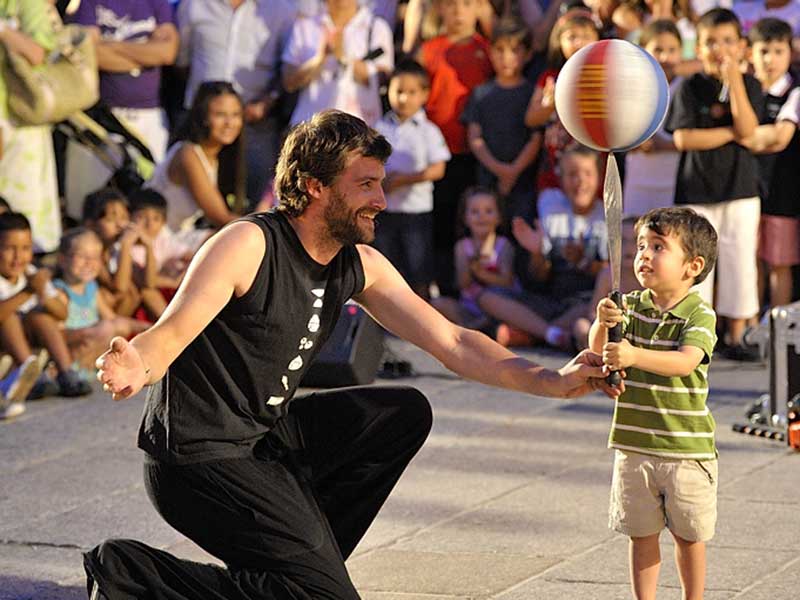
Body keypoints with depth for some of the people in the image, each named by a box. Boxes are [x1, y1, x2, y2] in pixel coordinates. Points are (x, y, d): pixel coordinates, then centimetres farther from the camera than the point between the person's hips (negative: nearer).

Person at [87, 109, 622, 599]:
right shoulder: (248, 246, -18)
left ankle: (302, 553, 8)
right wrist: (136, 367, -49)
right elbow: (168, 336, -24)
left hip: (267, 435, 9)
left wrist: (551, 381, -5)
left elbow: (452, 342, 6)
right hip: (200, 455, -9)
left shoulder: (360, 266, 5)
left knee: (407, 413, 7)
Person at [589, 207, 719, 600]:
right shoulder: (631, 306, 3)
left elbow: (685, 361, -27)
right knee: (641, 534, 9)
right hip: (635, 446, 3)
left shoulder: (700, 315, -11)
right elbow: (599, 351, -6)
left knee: (688, 536, 9)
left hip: (687, 449, -3)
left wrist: (635, 355, -43)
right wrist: (602, 325, -29)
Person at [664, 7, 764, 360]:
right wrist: (732, 133, -11)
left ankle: (735, 337, 10)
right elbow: (683, 139, -12)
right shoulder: (689, 88, -2)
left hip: (740, 188, 2)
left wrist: (733, 80, -20)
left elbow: (748, 129, -13)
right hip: (696, 190, -1)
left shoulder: (749, 86, 3)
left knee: (740, 261, 3)